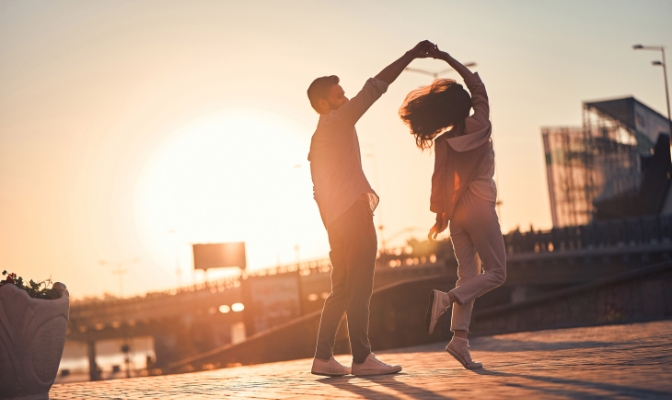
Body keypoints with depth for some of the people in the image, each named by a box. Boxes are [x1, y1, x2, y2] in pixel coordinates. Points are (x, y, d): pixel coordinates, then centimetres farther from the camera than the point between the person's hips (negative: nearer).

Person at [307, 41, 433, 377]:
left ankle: (323, 357, 7)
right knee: (359, 288, -10)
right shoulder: (338, 122, -3)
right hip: (353, 213, -10)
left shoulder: (318, 138, 23)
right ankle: (362, 358, -11)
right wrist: (410, 56, -8)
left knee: (343, 289, 10)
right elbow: (374, 87, -10)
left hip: (336, 219, 10)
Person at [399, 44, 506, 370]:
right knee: (496, 272, 1)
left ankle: (460, 337, -6)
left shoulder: (442, 142, 1)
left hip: (455, 211, 5)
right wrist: (447, 58, 8)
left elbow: (440, 179, 0)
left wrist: (440, 216, 6)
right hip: (480, 206, -5)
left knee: (468, 274, 7)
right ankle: (446, 299, -22)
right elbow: (476, 84, 5)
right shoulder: (479, 125, -6)